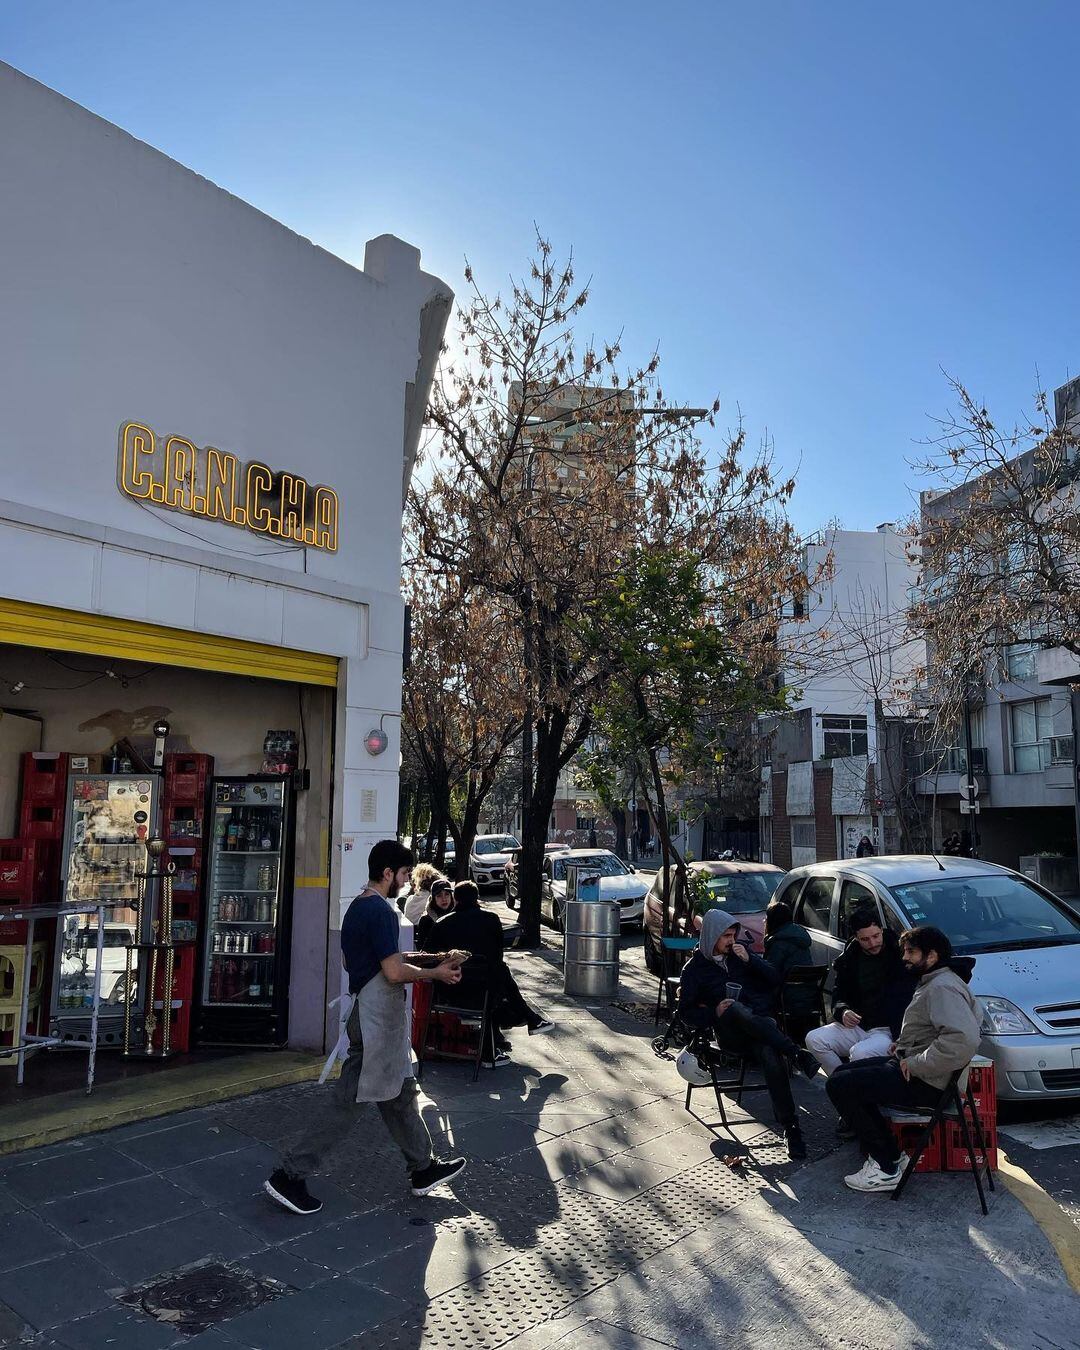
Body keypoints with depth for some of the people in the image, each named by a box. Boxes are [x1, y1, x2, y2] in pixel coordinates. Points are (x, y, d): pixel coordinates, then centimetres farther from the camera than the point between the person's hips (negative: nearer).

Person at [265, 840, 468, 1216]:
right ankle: (289, 1175, 8)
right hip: (378, 1018, -10)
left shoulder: (356, 906, 10)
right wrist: (436, 973, -9)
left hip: (366, 1011, 10)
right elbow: (394, 972, -23)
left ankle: (423, 1169, 29)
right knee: (346, 1100, -1)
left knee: (400, 1093, 18)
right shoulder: (381, 910, -20)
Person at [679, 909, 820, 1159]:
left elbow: (775, 980, 15)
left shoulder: (740, 954, 22)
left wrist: (750, 960, -1)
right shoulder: (695, 968, 14)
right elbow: (686, 1011, 8)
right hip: (729, 1034, -2)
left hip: (761, 1025, 2)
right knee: (736, 1009, -39)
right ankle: (797, 1055, -43)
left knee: (771, 1055, -35)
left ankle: (790, 1127, -34)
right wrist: (714, 1012, -10)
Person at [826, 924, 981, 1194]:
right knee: (845, 1073, 16)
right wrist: (905, 1043, 15)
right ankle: (888, 1154, 13)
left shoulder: (943, 987, -20)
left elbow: (964, 1040, -34)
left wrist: (915, 1065, -25)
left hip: (925, 1083, -11)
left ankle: (886, 1168, -5)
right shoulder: (933, 982, 14)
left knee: (839, 1085, -14)